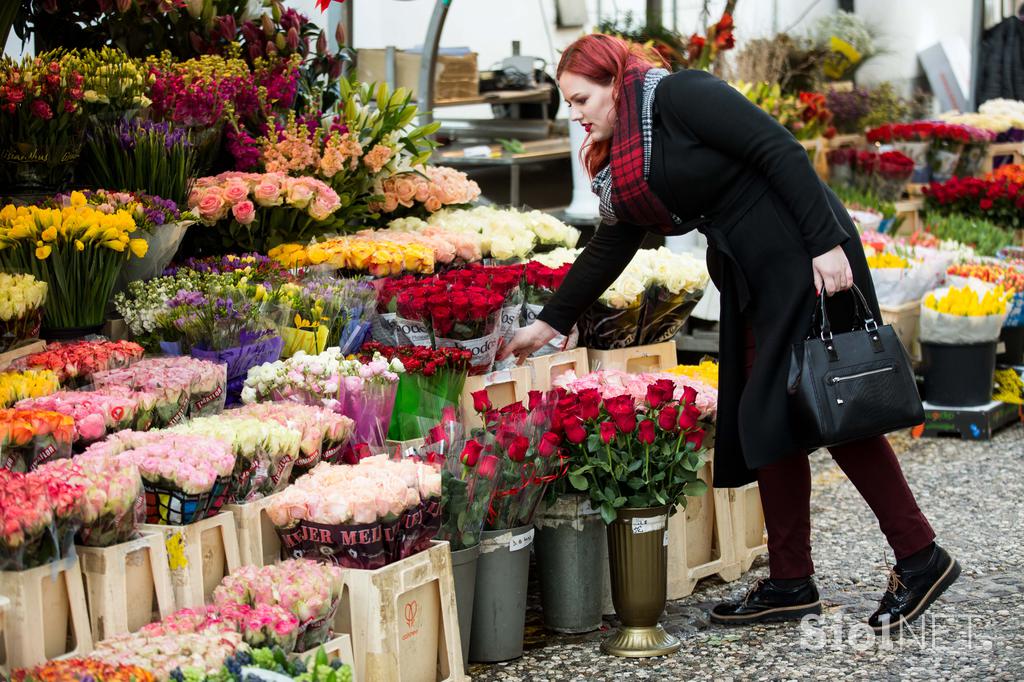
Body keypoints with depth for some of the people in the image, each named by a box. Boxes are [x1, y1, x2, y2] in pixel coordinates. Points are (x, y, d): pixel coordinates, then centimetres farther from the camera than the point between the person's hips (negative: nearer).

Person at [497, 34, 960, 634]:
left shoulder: (680, 95, -12)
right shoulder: (621, 168, 14)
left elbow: (780, 151, -17)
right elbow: (607, 250, 20)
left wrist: (827, 243, -22)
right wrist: (549, 324, 19)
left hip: (807, 256, -9)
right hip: (751, 281, 9)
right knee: (764, 419, 5)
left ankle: (921, 558, 2)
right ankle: (791, 585, 9)